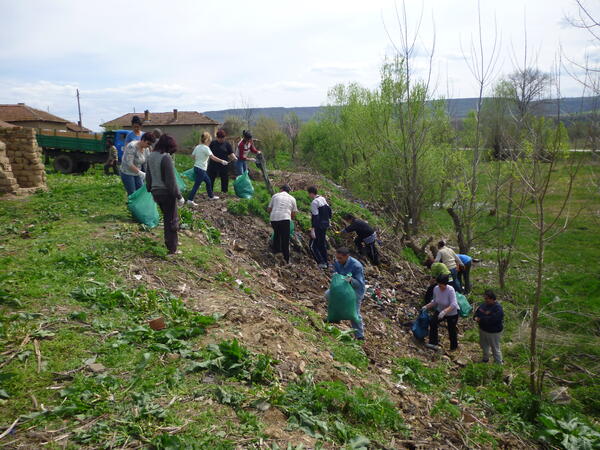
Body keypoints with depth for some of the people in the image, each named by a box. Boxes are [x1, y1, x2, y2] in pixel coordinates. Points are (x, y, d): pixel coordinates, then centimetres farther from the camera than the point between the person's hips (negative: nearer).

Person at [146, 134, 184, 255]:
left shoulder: (151, 156, 7)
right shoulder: (166, 157, -19)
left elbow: (148, 176, 16)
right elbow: (171, 180, -20)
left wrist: (151, 190, 27)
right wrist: (179, 196, -15)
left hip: (156, 192, 8)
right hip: (167, 192, -8)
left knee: (166, 217, 23)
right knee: (172, 220, 3)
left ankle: (169, 242, 33)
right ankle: (172, 249, 8)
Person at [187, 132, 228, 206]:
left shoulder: (197, 147, 7)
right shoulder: (205, 148, -16)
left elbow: (193, 156, 11)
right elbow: (213, 157, -21)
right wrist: (222, 161, -14)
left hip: (196, 167, 9)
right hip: (201, 169, -9)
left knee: (208, 181, 22)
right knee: (196, 185, -5)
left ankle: (211, 196, 35)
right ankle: (190, 200, -4)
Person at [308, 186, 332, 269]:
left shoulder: (314, 202, -18)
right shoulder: (323, 199, 9)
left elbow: (315, 217, -22)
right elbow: (329, 209, 18)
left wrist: (313, 229, -23)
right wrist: (328, 219, 31)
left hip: (318, 227, -9)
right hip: (325, 225, 9)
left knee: (313, 245, -3)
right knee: (322, 244, 17)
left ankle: (321, 263, -8)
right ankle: (326, 262, 22)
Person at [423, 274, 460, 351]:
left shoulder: (450, 290, -32)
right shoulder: (436, 289, -15)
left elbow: (453, 305, -38)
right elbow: (435, 301, 2)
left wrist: (444, 311, -51)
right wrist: (427, 306, -9)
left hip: (452, 313, -5)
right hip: (440, 310, 5)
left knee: (451, 330, 7)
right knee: (432, 322, -15)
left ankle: (454, 346, 36)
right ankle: (433, 342, 2)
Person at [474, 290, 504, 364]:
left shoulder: (498, 308, -26)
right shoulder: (484, 304, 0)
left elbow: (491, 320, -33)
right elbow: (477, 312, 8)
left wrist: (480, 319, -23)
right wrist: (476, 317, -14)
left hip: (493, 332, -9)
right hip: (483, 329, 9)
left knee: (495, 349, 5)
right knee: (483, 345, 26)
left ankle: (499, 364, 22)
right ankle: (485, 359, 48)